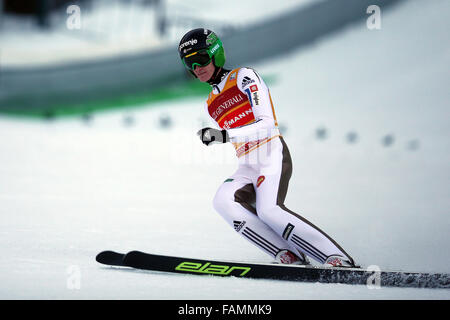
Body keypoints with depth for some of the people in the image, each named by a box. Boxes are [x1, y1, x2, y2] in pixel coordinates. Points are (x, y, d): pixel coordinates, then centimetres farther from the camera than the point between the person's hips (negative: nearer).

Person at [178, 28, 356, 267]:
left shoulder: (244, 77, 1)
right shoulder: (211, 105, 23)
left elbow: (266, 124, -10)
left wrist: (225, 135, -21)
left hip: (272, 155, -6)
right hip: (247, 167, 6)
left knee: (268, 210, -31)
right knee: (223, 200, -25)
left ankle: (339, 260, -29)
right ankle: (289, 257, -30)